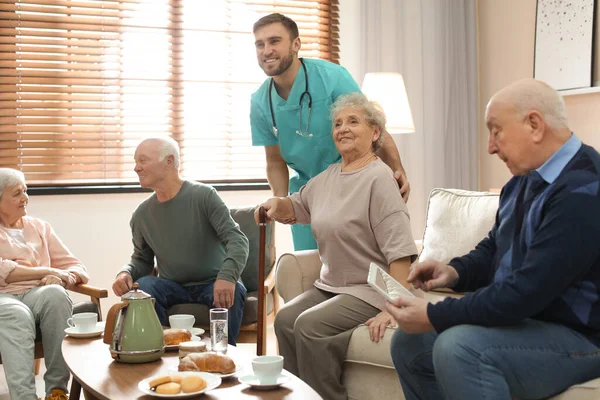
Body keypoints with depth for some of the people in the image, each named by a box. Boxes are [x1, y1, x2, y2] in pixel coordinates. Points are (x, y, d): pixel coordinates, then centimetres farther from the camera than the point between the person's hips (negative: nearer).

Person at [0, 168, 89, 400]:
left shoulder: (39, 227, 23)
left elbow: (76, 267, 16)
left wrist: (61, 277, -8)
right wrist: (47, 271, -6)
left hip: (39, 293, 3)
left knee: (55, 294, -34)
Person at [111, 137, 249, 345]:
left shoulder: (204, 195, -9)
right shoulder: (141, 214, 4)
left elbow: (237, 240, -16)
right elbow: (142, 259, 15)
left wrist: (227, 276, -34)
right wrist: (126, 273, -9)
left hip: (212, 283, -3)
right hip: (172, 287, 3)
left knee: (231, 292, -34)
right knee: (142, 287, -26)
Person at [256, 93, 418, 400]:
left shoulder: (378, 178, -15)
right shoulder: (328, 176, 10)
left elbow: (399, 251, -22)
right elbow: (297, 205, 29)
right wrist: (276, 204, 5)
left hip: (370, 291, -7)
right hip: (330, 285, 8)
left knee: (309, 325, -24)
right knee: (285, 319, -13)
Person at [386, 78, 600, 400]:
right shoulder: (524, 181, 8)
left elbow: (526, 291, -29)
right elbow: (494, 250, 21)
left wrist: (433, 317, -23)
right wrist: (455, 272, -2)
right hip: (524, 319, 10)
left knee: (457, 348, -32)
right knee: (408, 343, 7)